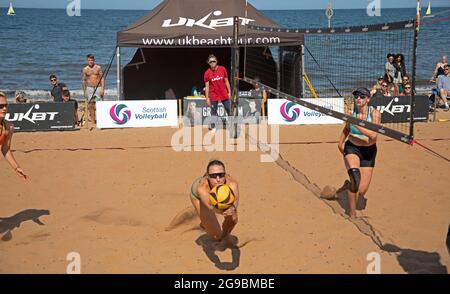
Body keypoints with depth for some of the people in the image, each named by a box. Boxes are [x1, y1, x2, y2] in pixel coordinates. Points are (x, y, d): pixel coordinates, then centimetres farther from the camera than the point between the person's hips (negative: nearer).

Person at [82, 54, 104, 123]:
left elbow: (102, 78, 0)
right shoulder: (85, 69, 5)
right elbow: (83, 80, 7)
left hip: (98, 88, -1)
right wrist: (84, 91, 2)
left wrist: (102, 89, -8)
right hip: (89, 88, 1)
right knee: (91, 105, -1)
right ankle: (93, 121, 4)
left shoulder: (98, 68, 2)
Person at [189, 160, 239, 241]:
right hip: (198, 195, -2)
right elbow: (211, 205, -67)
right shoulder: (202, 187, -49)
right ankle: (204, 224, 34)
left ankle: (224, 236, 38)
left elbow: (235, 200, -63)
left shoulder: (232, 183, -44)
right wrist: (222, 210, -90)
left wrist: (233, 208, -86)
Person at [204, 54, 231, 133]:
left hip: (224, 95, 2)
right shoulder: (207, 73, -7)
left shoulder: (222, 69, -3)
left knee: (229, 110, 8)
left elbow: (226, 81, 4)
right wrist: (207, 98, -7)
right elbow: (207, 86, -4)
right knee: (213, 111, 3)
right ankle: (213, 127, 12)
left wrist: (229, 92, 2)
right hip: (214, 96, -2)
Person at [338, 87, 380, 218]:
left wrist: (356, 124, -31)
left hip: (368, 151, 0)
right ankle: (352, 214, -21)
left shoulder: (375, 113, -14)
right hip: (352, 148, 0)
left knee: (361, 191, 0)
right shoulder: (352, 113, -6)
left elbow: (373, 135, -28)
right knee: (355, 177, -31)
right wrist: (341, 142, 14)